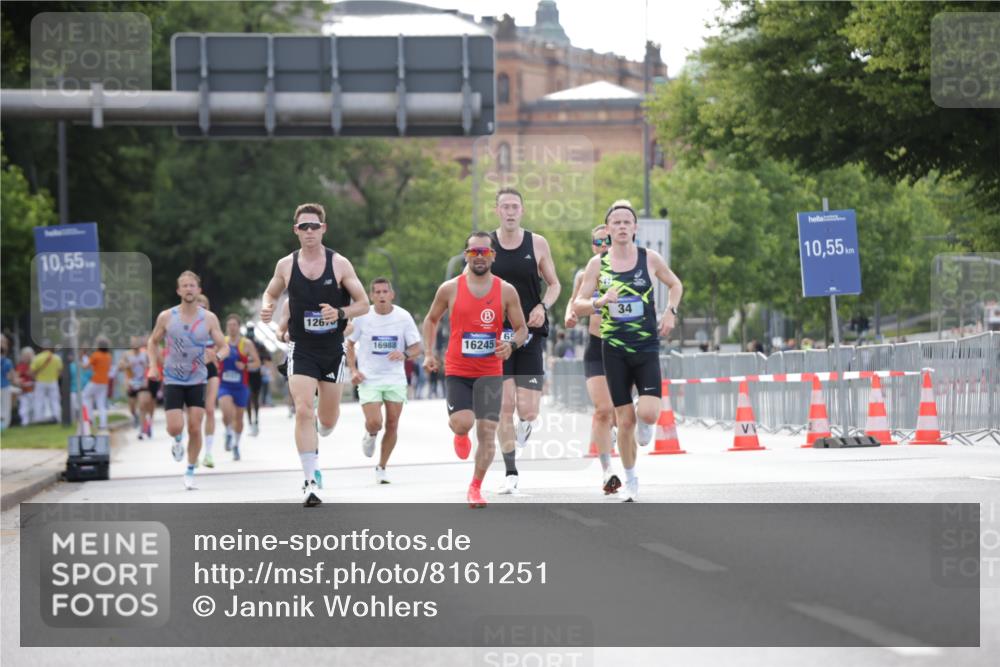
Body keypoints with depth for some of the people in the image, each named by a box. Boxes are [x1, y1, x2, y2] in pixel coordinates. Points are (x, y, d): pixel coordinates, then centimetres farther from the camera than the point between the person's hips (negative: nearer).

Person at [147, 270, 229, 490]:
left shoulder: (209, 318, -3)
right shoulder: (166, 317, -3)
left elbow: (224, 347, -1)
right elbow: (153, 342, 11)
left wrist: (217, 356, -24)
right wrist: (153, 366, -3)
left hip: (197, 381, 0)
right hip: (172, 380, 0)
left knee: (195, 428, -5)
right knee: (175, 427, -11)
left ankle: (190, 472, 10)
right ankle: (177, 441, 27)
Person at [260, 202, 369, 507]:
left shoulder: (339, 264, -5)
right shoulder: (286, 265, -1)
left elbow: (363, 304, -1)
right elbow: (271, 293, 17)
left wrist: (340, 313, -21)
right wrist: (266, 308, -6)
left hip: (333, 349, 1)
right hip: (301, 348, -1)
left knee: (328, 419, 11)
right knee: (303, 411, -17)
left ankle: (316, 441, 48)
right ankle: (310, 482, -16)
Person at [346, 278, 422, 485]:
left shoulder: (403, 317, -5)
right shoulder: (362, 317, -4)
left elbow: (416, 349, -1)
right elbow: (349, 344, 9)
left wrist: (404, 354, -24)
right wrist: (353, 370, -4)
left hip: (395, 380, 1)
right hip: (368, 379, -1)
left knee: (392, 425, 0)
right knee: (374, 423, -16)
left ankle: (381, 468, 16)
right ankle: (370, 435, 21)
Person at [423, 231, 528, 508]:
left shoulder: (506, 291, -1)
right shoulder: (450, 289, -1)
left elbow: (522, 329, 6)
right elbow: (431, 320, 15)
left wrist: (511, 344, -16)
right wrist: (429, 353, 4)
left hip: (490, 373, 1)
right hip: (457, 371, -1)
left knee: (487, 431, -6)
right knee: (462, 424, -19)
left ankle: (475, 488, 11)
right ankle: (461, 435, 21)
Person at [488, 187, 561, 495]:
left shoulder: (537, 244, 2)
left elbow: (554, 284, 11)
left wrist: (543, 307, -8)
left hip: (530, 334, 0)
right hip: (496, 335, 0)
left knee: (527, 411, -6)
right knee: (504, 407, -7)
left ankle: (525, 424, 31)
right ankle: (510, 472, 2)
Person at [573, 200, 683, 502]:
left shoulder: (650, 259, 0)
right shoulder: (597, 264, 0)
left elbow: (675, 285, 17)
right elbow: (578, 305, 2)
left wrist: (670, 311, 0)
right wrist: (600, 302, -18)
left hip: (647, 346, 0)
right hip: (614, 350, 0)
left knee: (648, 413, -18)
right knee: (625, 420, 1)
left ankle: (644, 425, 21)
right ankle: (630, 482, 18)